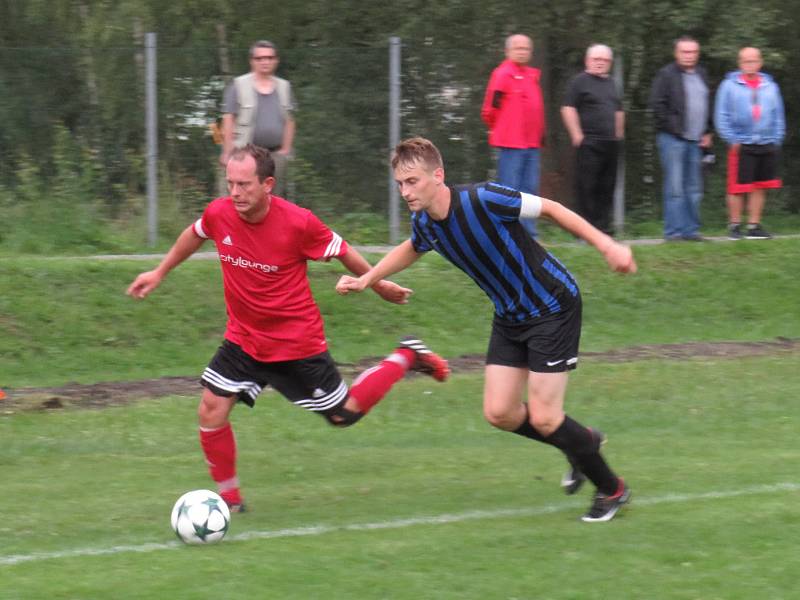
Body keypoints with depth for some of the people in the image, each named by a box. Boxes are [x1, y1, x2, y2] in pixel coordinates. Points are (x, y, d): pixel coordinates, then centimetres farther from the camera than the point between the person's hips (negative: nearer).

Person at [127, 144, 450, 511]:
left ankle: (407, 358, 31)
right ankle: (229, 498, 6)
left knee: (343, 414, 7)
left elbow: (342, 251, -6)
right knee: (211, 410, -11)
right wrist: (160, 273, 22)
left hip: (298, 343, -4)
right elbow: (195, 234, 13)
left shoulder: (298, 222, -24)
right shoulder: (218, 214, -13)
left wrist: (379, 285, 7)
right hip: (243, 339, 4)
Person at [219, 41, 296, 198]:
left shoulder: (284, 87, 13)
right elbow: (228, 121, -2)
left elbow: (289, 122, 15)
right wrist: (227, 152, -8)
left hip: (276, 154, 4)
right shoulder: (239, 85, 1)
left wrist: (286, 149, 5)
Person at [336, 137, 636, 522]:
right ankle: (582, 445, 27)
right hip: (510, 316, 7)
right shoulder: (423, 224, -6)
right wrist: (366, 279, 14)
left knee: (543, 418, -10)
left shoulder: (482, 200, -28)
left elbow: (550, 208, -19)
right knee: (499, 413, 1)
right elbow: (412, 249, 20)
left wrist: (606, 245, -23)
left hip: (553, 306, -7)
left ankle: (611, 488, 13)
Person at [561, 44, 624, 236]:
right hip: (589, 143, -7)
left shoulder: (610, 84, 20)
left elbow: (618, 111, 29)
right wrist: (577, 135, -13)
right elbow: (568, 109, -9)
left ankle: (603, 226, 10)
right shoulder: (579, 81, -2)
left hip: (610, 143, 7)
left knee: (607, 188, 6)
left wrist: (619, 133, 20)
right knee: (587, 187, -8)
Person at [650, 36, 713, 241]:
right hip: (673, 139, -7)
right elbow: (657, 104, -9)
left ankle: (691, 230, 13)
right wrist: (672, 128, -12)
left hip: (695, 140, 7)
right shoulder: (667, 75, -4)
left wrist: (707, 132, 15)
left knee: (694, 189, 8)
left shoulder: (701, 75, 16)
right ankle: (674, 230, -6)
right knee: (675, 188, -8)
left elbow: (707, 106, 24)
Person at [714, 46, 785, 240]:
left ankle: (754, 226, 15)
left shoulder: (770, 86, 11)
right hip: (741, 146, -4)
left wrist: (776, 140, 5)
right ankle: (734, 225, 6)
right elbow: (721, 116, 0)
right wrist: (732, 140, -7)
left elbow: (778, 116, 15)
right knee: (737, 188, -5)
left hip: (766, 146, 4)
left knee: (759, 188, 7)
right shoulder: (730, 85, 0)